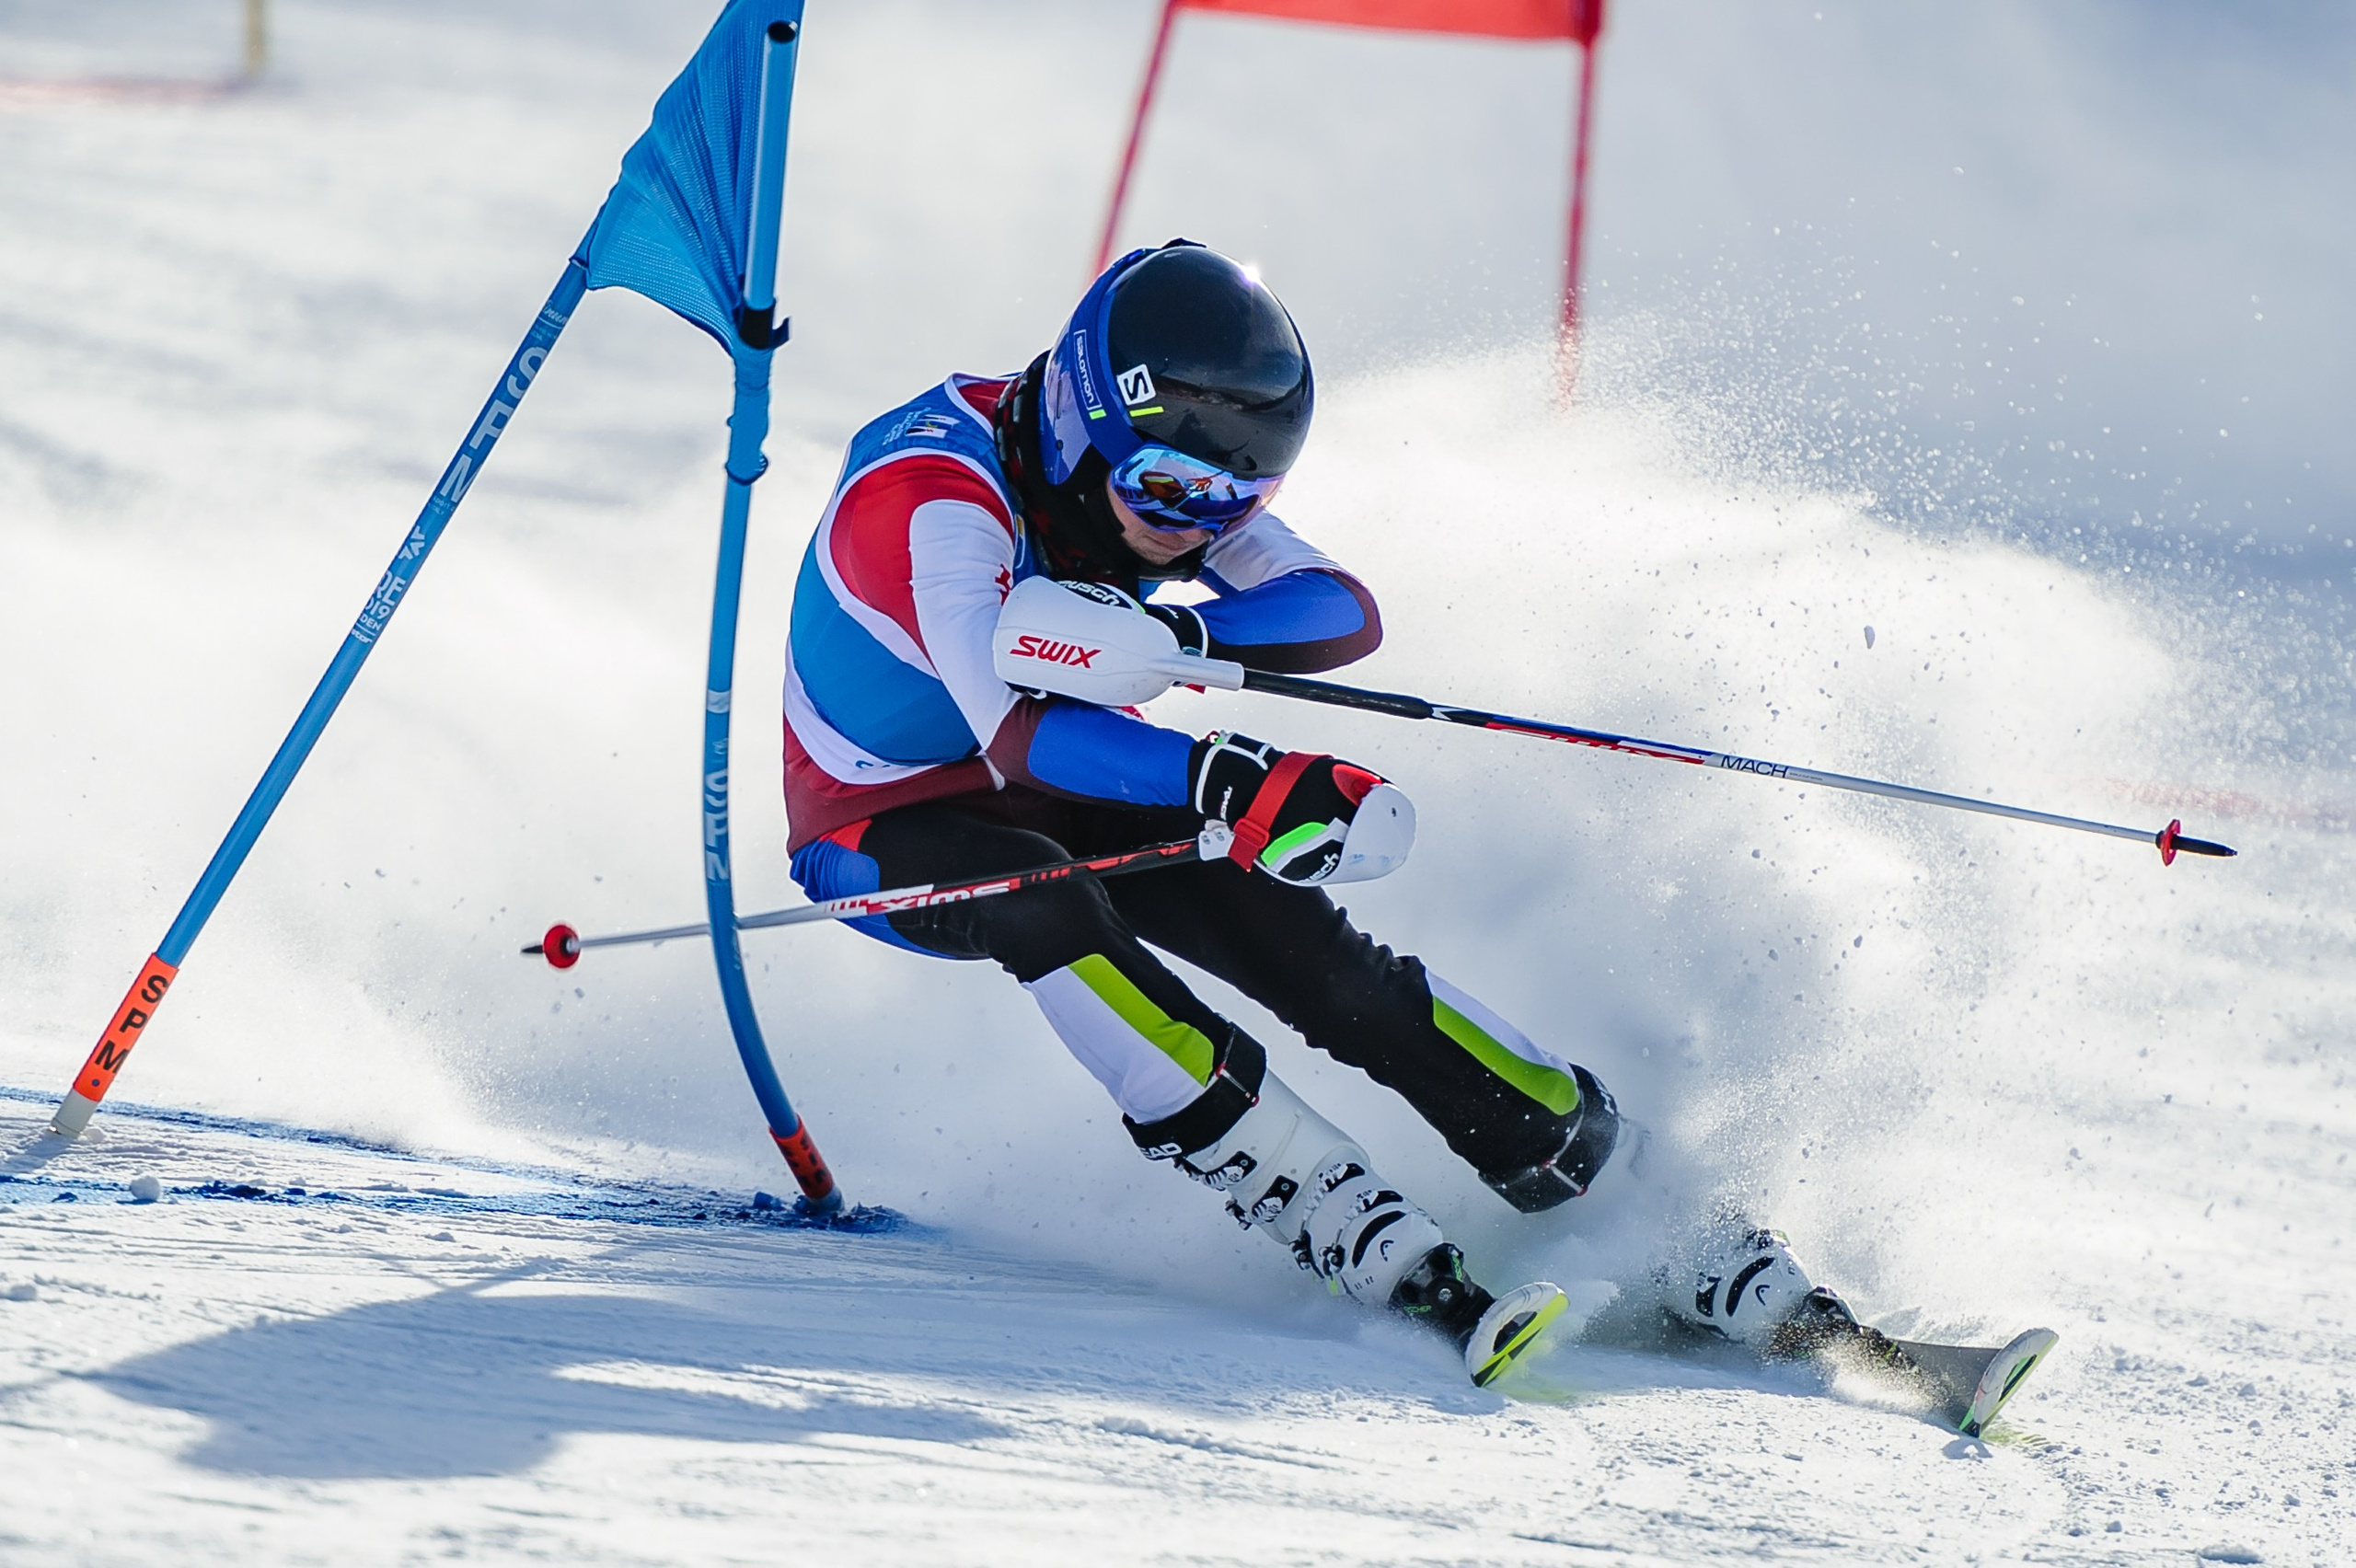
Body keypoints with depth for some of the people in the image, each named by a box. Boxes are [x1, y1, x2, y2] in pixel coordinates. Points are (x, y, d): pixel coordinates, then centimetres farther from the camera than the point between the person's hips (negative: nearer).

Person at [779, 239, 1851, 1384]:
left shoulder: (1169, 482, -12)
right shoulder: (933, 498, -34)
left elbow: (1347, 615, -23)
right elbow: (1017, 727, -48)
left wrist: (1176, 635, -43)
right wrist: (1237, 787, -62)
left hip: (1053, 793, 6)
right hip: (881, 826, -5)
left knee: (1274, 923, -18)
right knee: (1041, 908, -36)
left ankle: (1600, 1176, -14)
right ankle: (1361, 1242, -37)